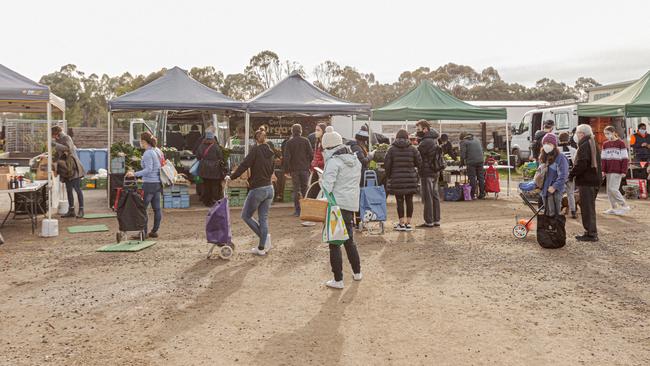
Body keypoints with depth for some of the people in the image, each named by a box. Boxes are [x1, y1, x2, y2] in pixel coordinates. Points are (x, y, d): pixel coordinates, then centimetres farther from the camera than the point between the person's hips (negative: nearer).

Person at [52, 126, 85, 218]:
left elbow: (68, 148, -25)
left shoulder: (66, 138, -7)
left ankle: (81, 210, -5)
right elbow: (58, 155, 24)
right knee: (68, 190, 8)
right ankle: (71, 210, 12)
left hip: (73, 167, -8)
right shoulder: (59, 140, 16)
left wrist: (55, 144, -23)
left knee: (77, 188, -8)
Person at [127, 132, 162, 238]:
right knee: (157, 208, 9)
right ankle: (154, 231, 14)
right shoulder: (158, 151, 12)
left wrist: (135, 174, -24)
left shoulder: (148, 153, -15)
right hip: (158, 183, 9)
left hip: (149, 184, -9)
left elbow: (148, 169, -22)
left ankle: (143, 232, 0)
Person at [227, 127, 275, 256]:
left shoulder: (255, 150, -10)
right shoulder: (269, 151, 9)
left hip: (257, 189, -7)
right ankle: (262, 248, 13)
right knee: (263, 218, 12)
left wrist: (231, 177, -7)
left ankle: (264, 236, -4)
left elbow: (244, 165, -16)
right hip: (269, 188, 7)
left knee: (246, 215, 10)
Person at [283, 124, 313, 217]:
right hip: (305, 169, 1)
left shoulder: (289, 142, -2)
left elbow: (286, 157, -6)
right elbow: (311, 154, -2)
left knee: (296, 190, 4)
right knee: (305, 189, 10)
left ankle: (297, 210, 1)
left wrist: (287, 170, 0)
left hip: (294, 169, 0)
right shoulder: (306, 141, -1)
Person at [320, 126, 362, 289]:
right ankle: (357, 272, 32)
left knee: (334, 243, 1)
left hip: (337, 205, -7)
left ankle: (338, 280, 3)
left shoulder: (333, 161, -11)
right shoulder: (355, 160, 12)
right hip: (352, 204, 7)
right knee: (349, 240, 23)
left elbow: (327, 185, -20)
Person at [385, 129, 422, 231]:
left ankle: (402, 223, 6)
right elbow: (419, 163, 3)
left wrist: (388, 176, 12)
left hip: (396, 179, -1)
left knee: (399, 201, 4)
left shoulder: (391, 149, -2)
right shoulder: (412, 149, 1)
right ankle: (408, 223, 11)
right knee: (409, 200, 8)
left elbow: (386, 164, -2)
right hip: (410, 178, 1)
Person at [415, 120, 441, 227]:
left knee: (427, 197, -4)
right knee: (435, 195, 13)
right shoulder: (434, 140, 13)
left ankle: (429, 221, -1)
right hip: (435, 171, 10)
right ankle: (436, 220, 19)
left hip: (427, 172, -9)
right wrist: (419, 140, 3)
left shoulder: (426, 142, -17)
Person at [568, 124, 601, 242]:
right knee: (589, 207, 17)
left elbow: (581, 165, -25)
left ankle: (591, 233, -2)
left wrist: (571, 175, -13)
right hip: (595, 180, 10)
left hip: (586, 181, -10)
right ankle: (591, 232, 23)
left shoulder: (584, 146, -15)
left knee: (587, 208, -5)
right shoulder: (594, 145, 16)